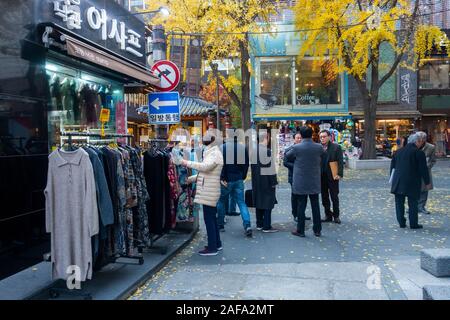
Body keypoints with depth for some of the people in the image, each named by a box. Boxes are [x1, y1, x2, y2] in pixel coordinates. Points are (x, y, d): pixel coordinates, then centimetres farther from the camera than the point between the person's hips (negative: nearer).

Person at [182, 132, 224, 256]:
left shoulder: (215, 154, -12)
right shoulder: (211, 153, 20)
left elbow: (206, 166, -29)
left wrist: (188, 163, -23)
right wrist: (191, 178, 17)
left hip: (209, 192, -10)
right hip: (208, 191, 10)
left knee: (209, 219, -5)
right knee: (212, 218, 16)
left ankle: (212, 248, 1)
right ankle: (216, 244, 26)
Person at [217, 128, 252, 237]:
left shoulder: (223, 147, -12)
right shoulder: (243, 148, 1)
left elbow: (221, 164, -15)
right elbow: (246, 164, 6)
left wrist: (222, 178, -10)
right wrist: (243, 177, 14)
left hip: (226, 181, -3)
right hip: (239, 180, 3)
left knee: (221, 202, 14)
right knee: (241, 202, 7)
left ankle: (220, 224, 21)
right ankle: (247, 225, -7)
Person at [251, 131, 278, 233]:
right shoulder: (267, 151, -17)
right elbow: (270, 167, -17)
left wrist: (255, 178, 17)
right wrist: (273, 181, -11)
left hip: (256, 181, 8)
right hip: (266, 181, -7)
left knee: (259, 202, 14)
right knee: (268, 203, -1)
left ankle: (259, 224, 22)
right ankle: (267, 227, 2)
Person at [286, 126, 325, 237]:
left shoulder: (296, 148, -13)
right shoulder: (318, 147, -5)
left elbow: (287, 156, 4)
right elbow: (323, 156, 14)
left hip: (300, 182, -2)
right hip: (315, 182, 3)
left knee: (301, 206, 4)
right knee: (315, 206, 11)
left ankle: (300, 230, 10)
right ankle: (317, 230, 17)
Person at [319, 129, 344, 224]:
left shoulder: (336, 147, -3)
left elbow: (340, 162, -6)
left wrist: (339, 174, -15)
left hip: (332, 176, -3)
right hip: (321, 177, 3)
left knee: (334, 197, 6)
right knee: (324, 197, 10)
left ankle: (336, 215, 19)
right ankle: (328, 215, 20)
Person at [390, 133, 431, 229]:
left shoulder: (399, 151, 11)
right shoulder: (419, 153, -8)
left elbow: (392, 166, 16)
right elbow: (423, 169, -8)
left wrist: (393, 179, 23)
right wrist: (427, 182, 2)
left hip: (398, 181, 5)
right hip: (412, 182, -5)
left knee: (399, 202, 10)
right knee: (413, 203, 4)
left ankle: (401, 222, 13)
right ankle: (413, 224, 9)